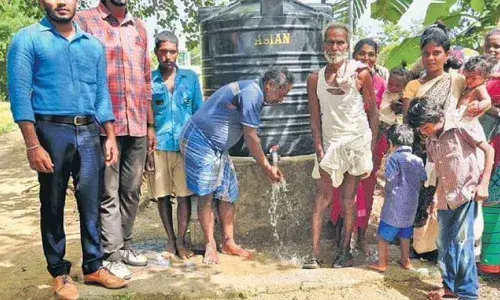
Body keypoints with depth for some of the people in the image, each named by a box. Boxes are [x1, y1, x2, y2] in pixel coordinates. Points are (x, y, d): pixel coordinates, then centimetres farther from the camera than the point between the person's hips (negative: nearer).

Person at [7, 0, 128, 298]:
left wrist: (110, 136, 8)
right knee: (53, 206, 7)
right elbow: (20, 93, -7)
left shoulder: (93, 44, 13)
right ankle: (59, 272, 20)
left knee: (91, 203, 8)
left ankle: (93, 266, 22)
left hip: (89, 132, 4)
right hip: (52, 131, -4)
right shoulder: (28, 39, -1)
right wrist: (33, 145, -14)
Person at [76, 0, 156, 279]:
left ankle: (125, 245, 25)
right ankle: (111, 256, 11)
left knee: (132, 191, 12)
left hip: (137, 126, 6)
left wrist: (150, 125, 16)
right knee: (108, 194, 1)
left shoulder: (139, 27, 15)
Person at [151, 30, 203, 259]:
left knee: (184, 194, 0)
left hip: (185, 145, 0)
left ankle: (180, 241, 10)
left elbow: (199, 112, 12)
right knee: (162, 195, 7)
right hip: (158, 146, 0)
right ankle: (170, 239, 21)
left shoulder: (190, 78, 8)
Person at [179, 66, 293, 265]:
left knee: (228, 193, 7)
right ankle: (210, 246, 5)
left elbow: (249, 136, 12)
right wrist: (266, 168, -9)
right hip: (200, 142, -10)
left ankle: (228, 243, 15)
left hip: (218, 148, 10)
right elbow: (250, 137, -19)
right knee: (206, 195, -5)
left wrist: (267, 165, 7)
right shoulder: (251, 93, -21)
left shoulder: (254, 93, 10)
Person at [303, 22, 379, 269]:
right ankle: (315, 254, -1)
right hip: (329, 143, 2)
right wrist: (319, 151, -4)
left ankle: (345, 251, 16)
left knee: (349, 198, 4)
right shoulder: (315, 79, 3)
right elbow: (315, 118, 4)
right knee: (322, 196, -3)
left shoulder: (360, 73, -3)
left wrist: (372, 148, -3)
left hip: (357, 140, -1)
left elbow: (373, 112, 1)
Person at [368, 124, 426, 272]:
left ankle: (382, 263, 12)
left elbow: (390, 176, -24)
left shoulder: (393, 158, -13)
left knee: (383, 234, 6)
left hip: (395, 204, -6)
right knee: (405, 234, 22)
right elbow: (422, 181, 6)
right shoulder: (418, 160, 4)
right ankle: (405, 260, 30)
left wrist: (379, 173, -6)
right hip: (411, 204, 6)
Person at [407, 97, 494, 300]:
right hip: (446, 199, 7)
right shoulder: (430, 143, 10)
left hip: (467, 195, -7)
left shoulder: (459, 131, -8)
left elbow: (489, 150, -6)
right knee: (443, 244, 11)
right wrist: (436, 198, 14)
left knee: (462, 242, -11)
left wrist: (483, 183, -12)